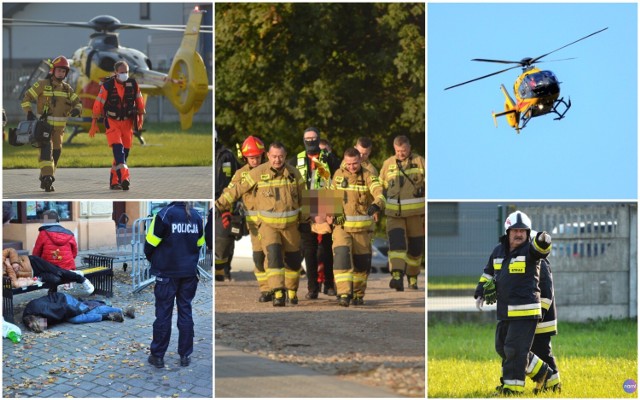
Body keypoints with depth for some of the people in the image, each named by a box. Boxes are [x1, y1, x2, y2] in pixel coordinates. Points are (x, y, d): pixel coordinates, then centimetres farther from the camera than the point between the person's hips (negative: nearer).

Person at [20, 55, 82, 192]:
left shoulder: (67, 88, 11)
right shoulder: (42, 84, -4)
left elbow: (77, 102, 12)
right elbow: (26, 98, -2)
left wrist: (76, 110, -13)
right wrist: (29, 113, -18)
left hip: (59, 127, 6)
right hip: (44, 124, -6)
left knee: (56, 152, 10)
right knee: (46, 149, -20)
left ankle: (45, 180, 22)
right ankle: (47, 177, -29)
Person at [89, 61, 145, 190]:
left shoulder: (133, 84, -4)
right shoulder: (107, 86, -13)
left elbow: (139, 101, 9)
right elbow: (98, 104, -9)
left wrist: (140, 117, 8)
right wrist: (94, 124, -7)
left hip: (127, 121, 4)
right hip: (112, 121, -4)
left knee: (125, 152, 5)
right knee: (118, 149, -20)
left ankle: (114, 181, 15)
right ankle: (124, 178, -28)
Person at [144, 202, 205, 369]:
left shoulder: (164, 215, -15)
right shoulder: (196, 216, 1)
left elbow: (150, 244, -9)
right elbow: (199, 244, 9)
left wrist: (154, 260, 11)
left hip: (167, 273, -4)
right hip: (189, 273, 4)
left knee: (163, 313, 4)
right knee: (185, 311, 11)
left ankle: (158, 356, 9)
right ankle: (185, 355, 13)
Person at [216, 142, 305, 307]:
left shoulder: (294, 173, -1)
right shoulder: (258, 173, -10)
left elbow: (303, 197, 12)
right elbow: (237, 189, -3)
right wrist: (219, 205, -3)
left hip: (290, 225, 3)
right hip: (268, 224, -3)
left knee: (293, 260, 11)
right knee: (274, 256, -21)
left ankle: (291, 291, 33)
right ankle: (277, 294, -25)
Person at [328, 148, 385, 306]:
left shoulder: (368, 176, -5)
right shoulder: (338, 175, 3)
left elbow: (379, 194, -23)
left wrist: (376, 206, -44)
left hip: (362, 228, 0)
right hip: (341, 226, 0)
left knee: (361, 262, 8)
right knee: (342, 256, -18)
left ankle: (358, 294, 28)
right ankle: (344, 294, -24)